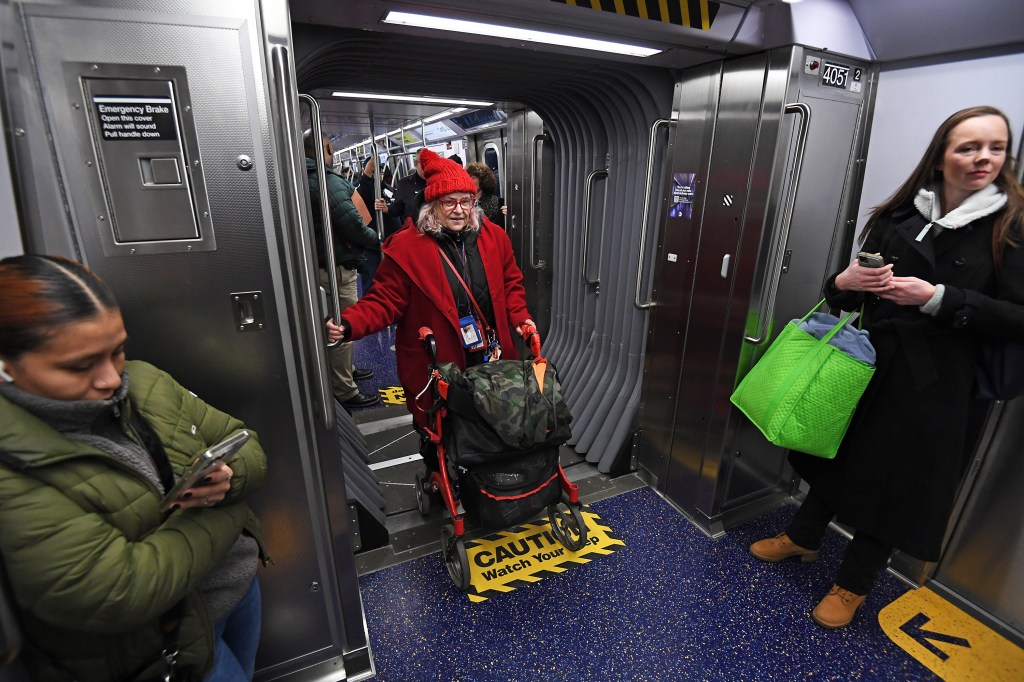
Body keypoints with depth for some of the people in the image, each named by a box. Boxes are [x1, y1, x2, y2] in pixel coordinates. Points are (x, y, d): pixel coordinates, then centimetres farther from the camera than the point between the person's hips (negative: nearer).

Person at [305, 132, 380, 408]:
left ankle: (345, 370, 40)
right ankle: (344, 391, 8)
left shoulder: (304, 179, 12)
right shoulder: (328, 180, -18)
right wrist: (377, 240, -8)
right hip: (338, 266, -10)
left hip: (320, 261, 10)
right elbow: (353, 224, -23)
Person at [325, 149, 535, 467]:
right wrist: (349, 325, -25)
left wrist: (520, 317, -1)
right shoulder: (406, 247, -10)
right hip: (434, 368, -3)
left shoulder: (493, 236, 3)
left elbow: (510, 282, 14)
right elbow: (385, 301, -9)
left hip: (490, 361, 4)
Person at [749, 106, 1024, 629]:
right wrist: (845, 282, -15)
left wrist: (938, 298, -23)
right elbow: (847, 291, 7)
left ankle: (853, 584, 32)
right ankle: (803, 537, 43)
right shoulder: (898, 215, 3)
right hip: (865, 362, 4)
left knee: (894, 480, 10)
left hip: (932, 384, -3)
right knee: (835, 451, 18)